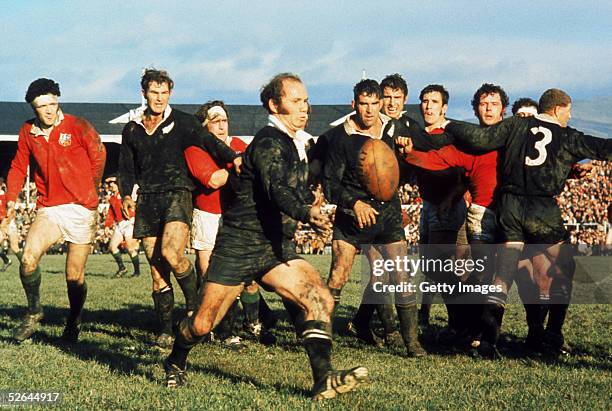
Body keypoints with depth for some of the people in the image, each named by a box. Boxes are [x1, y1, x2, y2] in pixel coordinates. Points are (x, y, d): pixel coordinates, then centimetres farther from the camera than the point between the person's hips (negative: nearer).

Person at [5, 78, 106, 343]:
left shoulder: (78, 127, -7)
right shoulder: (27, 132, 5)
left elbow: (98, 157, 6)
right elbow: (19, 167, 17)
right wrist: (11, 198, 6)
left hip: (81, 209, -2)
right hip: (49, 209, 3)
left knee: (74, 275, 1)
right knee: (28, 259, -19)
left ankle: (74, 323, 25)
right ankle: (34, 312, 4)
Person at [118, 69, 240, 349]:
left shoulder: (181, 122, 4)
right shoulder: (132, 129, 15)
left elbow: (207, 141, -10)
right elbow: (126, 167, 21)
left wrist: (233, 157, -28)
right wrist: (126, 195, 3)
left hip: (177, 194, -3)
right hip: (147, 200, 4)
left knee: (171, 252, -25)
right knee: (156, 268, 1)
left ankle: (194, 303, -3)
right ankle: (165, 330, 7)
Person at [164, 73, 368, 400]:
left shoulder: (297, 144, 12)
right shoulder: (268, 143, -16)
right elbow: (277, 190, -35)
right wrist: (306, 213, -51)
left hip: (277, 247, 7)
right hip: (239, 246, -7)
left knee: (320, 299, -17)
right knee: (203, 324, 1)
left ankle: (324, 380, -22)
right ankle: (175, 363, 32)